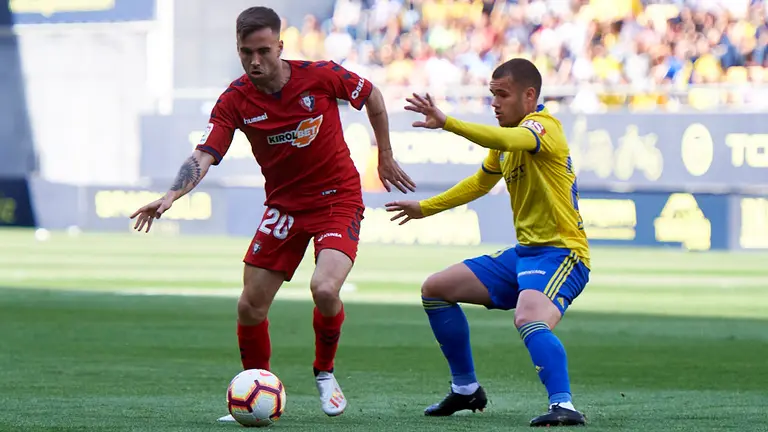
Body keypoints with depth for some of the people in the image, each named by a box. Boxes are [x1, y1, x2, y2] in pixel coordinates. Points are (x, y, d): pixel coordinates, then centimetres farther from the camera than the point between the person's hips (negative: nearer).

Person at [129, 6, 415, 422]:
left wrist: (385, 157, 8)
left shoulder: (320, 75, -17)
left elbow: (371, 96, 2)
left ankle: (325, 372, 4)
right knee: (250, 306, -1)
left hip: (338, 199, -3)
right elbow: (205, 155, -22)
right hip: (284, 205, 3)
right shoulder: (235, 100, -13)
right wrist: (171, 195, -40)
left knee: (324, 290, -25)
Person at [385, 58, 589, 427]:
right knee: (434, 289, 13)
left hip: (560, 252, -10)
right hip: (524, 251, 10)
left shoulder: (543, 126, -14)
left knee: (529, 319, -38)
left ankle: (563, 406, -44)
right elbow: (481, 182, 33)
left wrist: (447, 123, -48)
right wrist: (425, 208, 36)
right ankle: (465, 390, 22)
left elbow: (509, 139, -38)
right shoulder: (505, 141, 13)